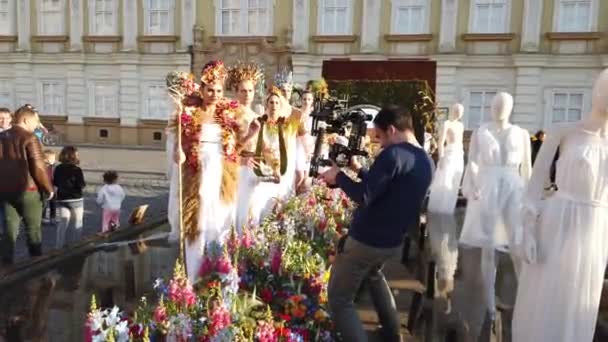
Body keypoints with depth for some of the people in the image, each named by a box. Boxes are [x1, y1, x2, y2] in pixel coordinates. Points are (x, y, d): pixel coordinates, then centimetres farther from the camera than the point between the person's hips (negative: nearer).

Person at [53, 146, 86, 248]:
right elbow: (81, 185, -16)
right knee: (77, 224, 9)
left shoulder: (58, 169, 1)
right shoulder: (77, 169, -14)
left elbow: (55, 183, 8)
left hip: (62, 199, 4)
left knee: (63, 223, 9)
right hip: (76, 199, -4)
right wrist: (84, 184, 4)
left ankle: (59, 246, 7)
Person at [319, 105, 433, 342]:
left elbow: (363, 197, -26)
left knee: (339, 299, 3)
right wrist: (360, 171, 13)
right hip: (394, 241, 9)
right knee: (373, 275, 37)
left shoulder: (393, 154, -20)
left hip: (367, 239, -9)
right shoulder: (426, 161, 7)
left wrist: (338, 176, -11)